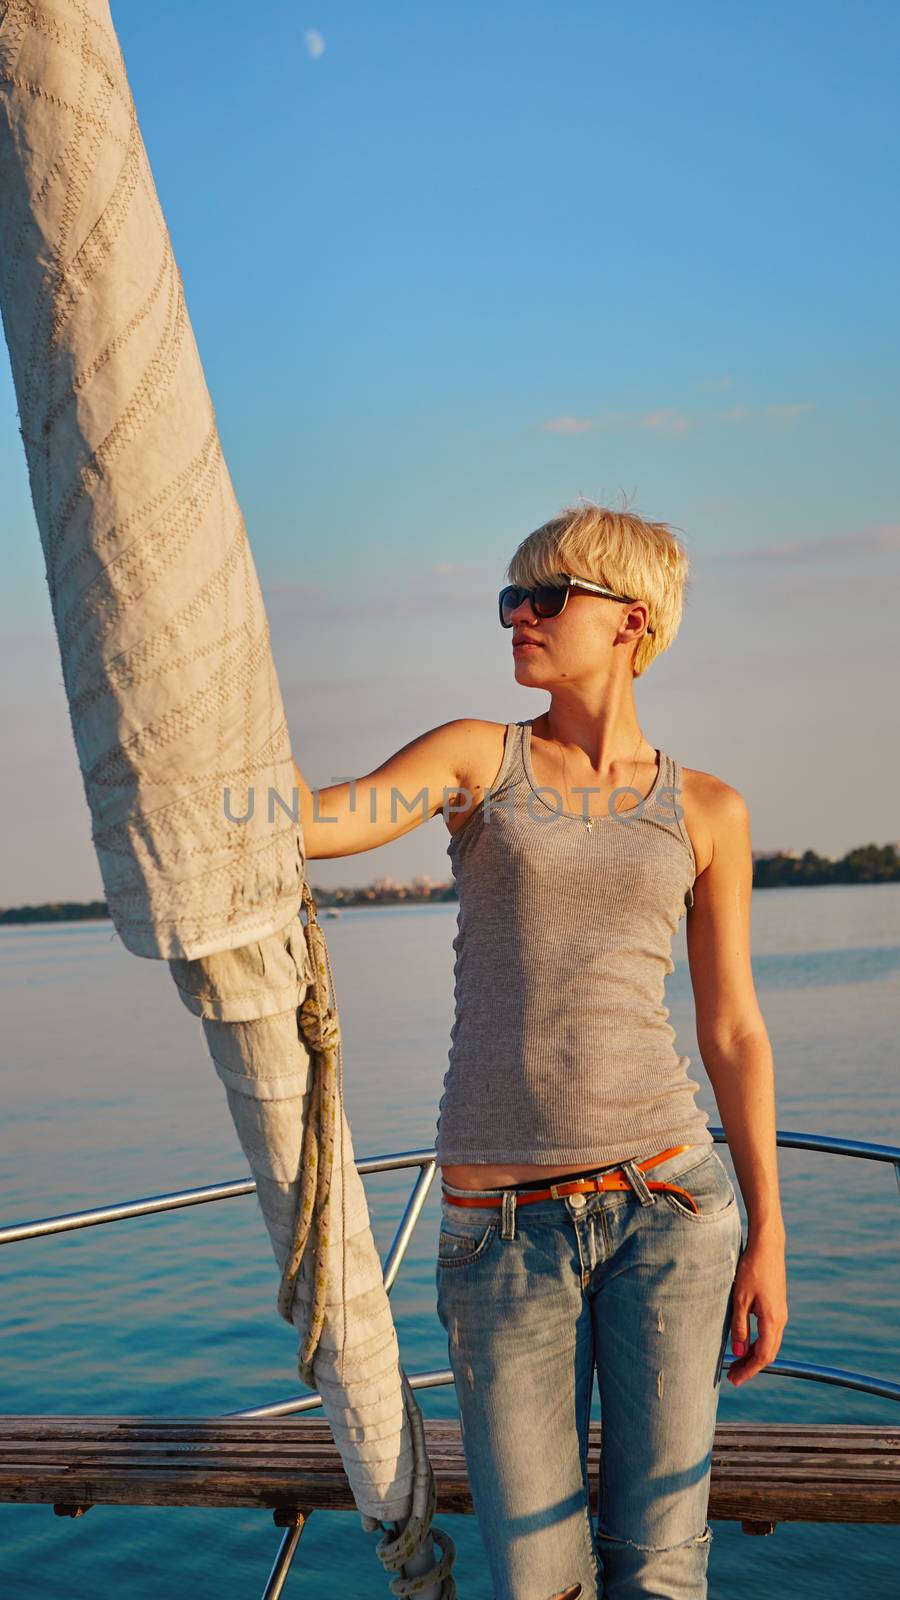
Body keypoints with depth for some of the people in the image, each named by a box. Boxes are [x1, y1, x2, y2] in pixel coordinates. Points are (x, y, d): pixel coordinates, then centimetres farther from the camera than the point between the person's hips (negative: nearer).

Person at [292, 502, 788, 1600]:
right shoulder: (477, 756, 5)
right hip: (502, 1227, 0)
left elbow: (732, 1030, 8)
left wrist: (767, 1234, 5)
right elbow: (306, 823, -11)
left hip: (667, 1199, 0)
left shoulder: (707, 811, 7)